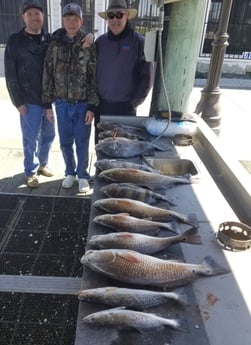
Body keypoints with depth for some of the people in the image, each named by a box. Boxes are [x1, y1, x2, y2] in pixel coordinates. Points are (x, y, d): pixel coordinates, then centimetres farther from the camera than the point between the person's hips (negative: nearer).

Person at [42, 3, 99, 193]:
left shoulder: (89, 46, -5)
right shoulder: (55, 46, 1)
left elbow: (95, 78, -5)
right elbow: (48, 75, 5)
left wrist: (92, 106, -10)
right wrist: (48, 103, 3)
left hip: (83, 104, -2)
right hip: (62, 103, 2)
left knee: (82, 142, 7)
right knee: (65, 142, 12)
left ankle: (82, 175, 26)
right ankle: (70, 172, 33)